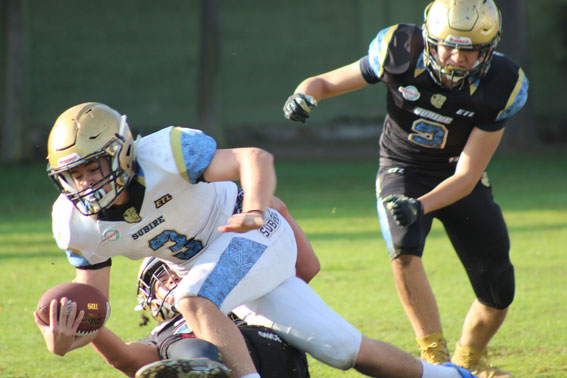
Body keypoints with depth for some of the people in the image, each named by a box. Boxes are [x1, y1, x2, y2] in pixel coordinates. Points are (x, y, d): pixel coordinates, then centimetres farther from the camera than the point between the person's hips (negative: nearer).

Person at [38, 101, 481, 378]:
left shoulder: (164, 154, -30)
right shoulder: (77, 224, -14)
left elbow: (255, 158, -28)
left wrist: (254, 212, -46)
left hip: (255, 237, -5)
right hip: (205, 264, 5)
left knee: (194, 300, -34)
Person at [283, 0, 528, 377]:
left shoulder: (501, 86, -23)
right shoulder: (402, 52, -25)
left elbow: (467, 176, -24)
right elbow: (327, 82, -11)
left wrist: (420, 206, -40)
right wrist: (306, 94, -35)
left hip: (457, 179, 2)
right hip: (404, 169, -1)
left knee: (498, 295, 1)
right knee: (404, 247, -32)